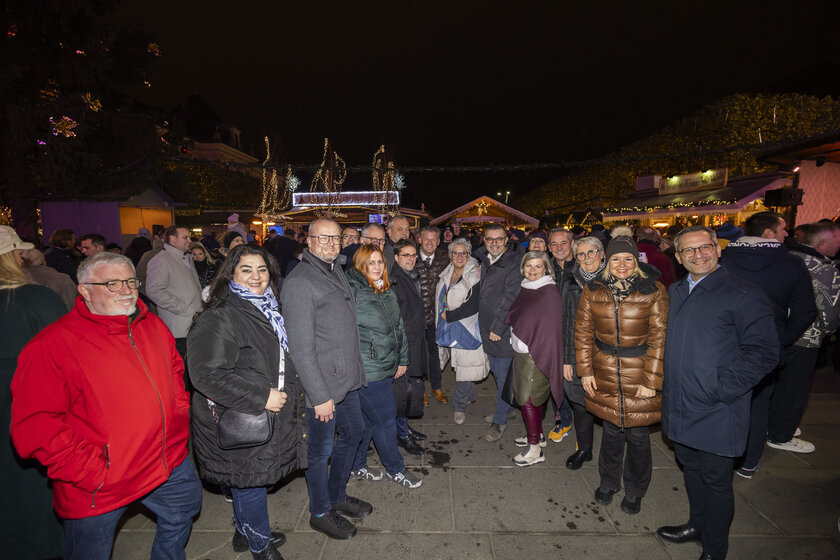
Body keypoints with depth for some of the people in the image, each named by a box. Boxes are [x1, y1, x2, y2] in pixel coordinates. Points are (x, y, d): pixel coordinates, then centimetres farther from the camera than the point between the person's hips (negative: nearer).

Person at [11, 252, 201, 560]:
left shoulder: (153, 326, 0)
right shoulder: (52, 345, -17)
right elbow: (35, 427, -18)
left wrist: (181, 416, 5)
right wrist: (92, 472, -19)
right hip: (99, 489, -5)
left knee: (183, 512, 26)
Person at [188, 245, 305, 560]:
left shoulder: (268, 310, 8)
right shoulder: (219, 317, -20)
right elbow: (206, 373, -28)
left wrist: (288, 396, 17)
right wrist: (261, 397, -25)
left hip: (268, 416, 8)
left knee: (250, 480, 23)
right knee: (249, 480, 8)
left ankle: (245, 533, 45)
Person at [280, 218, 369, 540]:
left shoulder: (337, 271, 9)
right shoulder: (299, 282, -18)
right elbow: (301, 348, -21)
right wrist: (320, 396, -20)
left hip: (347, 379, 9)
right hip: (322, 384, -9)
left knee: (353, 433, 23)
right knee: (321, 450, 10)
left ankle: (337, 495, 45)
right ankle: (320, 513, 35)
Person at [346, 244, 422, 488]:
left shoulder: (387, 292, 10)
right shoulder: (353, 291, -15)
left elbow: (399, 326, 16)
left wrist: (402, 359, 17)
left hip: (387, 367, 8)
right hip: (367, 369, -8)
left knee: (367, 418, 19)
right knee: (385, 419, 4)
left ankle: (356, 465, 37)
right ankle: (395, 469, 25)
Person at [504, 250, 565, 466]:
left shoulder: (550, 294, -16)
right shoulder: (526, 289, 8)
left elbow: (550, 329, -17)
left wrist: (541, 356, -17)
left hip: (536, 354, -8)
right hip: (521, 352, 8)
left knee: (528, 398, -2)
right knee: (532, 396, 18)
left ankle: (535, 449, 12)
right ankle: (537, 435, 36)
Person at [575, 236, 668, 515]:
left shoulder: (654, 291, -8)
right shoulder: (593, 290, -1)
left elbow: (659, 338, -9)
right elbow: (583, 332, 3)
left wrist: (651, 381, -12)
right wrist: (585, 370, 0)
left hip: (640, 373, -2)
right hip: (604, 373, 2)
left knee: (637, 434, 10)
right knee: (611, 429, 15)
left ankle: (634, 491, 35)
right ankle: (609, 482, 39)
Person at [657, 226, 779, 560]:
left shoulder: (743, 295, -13)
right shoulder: (674, 292, 8)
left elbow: (763, 353, -14)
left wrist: (720, 390, -18)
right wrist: (667, 387, 10)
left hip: (716, 413, -6)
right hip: (679, 406, 6)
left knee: (715, 481, 11)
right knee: (690, 469, 23)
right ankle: (697, 525, 45)